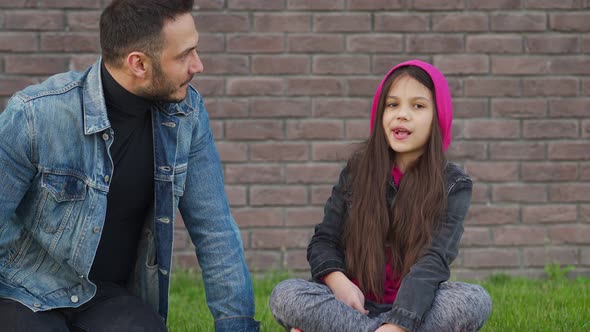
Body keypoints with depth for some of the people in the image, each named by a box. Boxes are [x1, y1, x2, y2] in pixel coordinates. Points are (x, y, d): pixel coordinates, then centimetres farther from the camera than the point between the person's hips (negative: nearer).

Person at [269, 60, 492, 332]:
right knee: (285, 295, -26)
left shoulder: (453, 185, -4)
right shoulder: (358, 169, 5)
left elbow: (434, 259, -17)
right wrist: (338, 281, -19)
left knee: (475, 301, -32)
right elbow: (323, 240, 5)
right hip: (354, 306, 1)